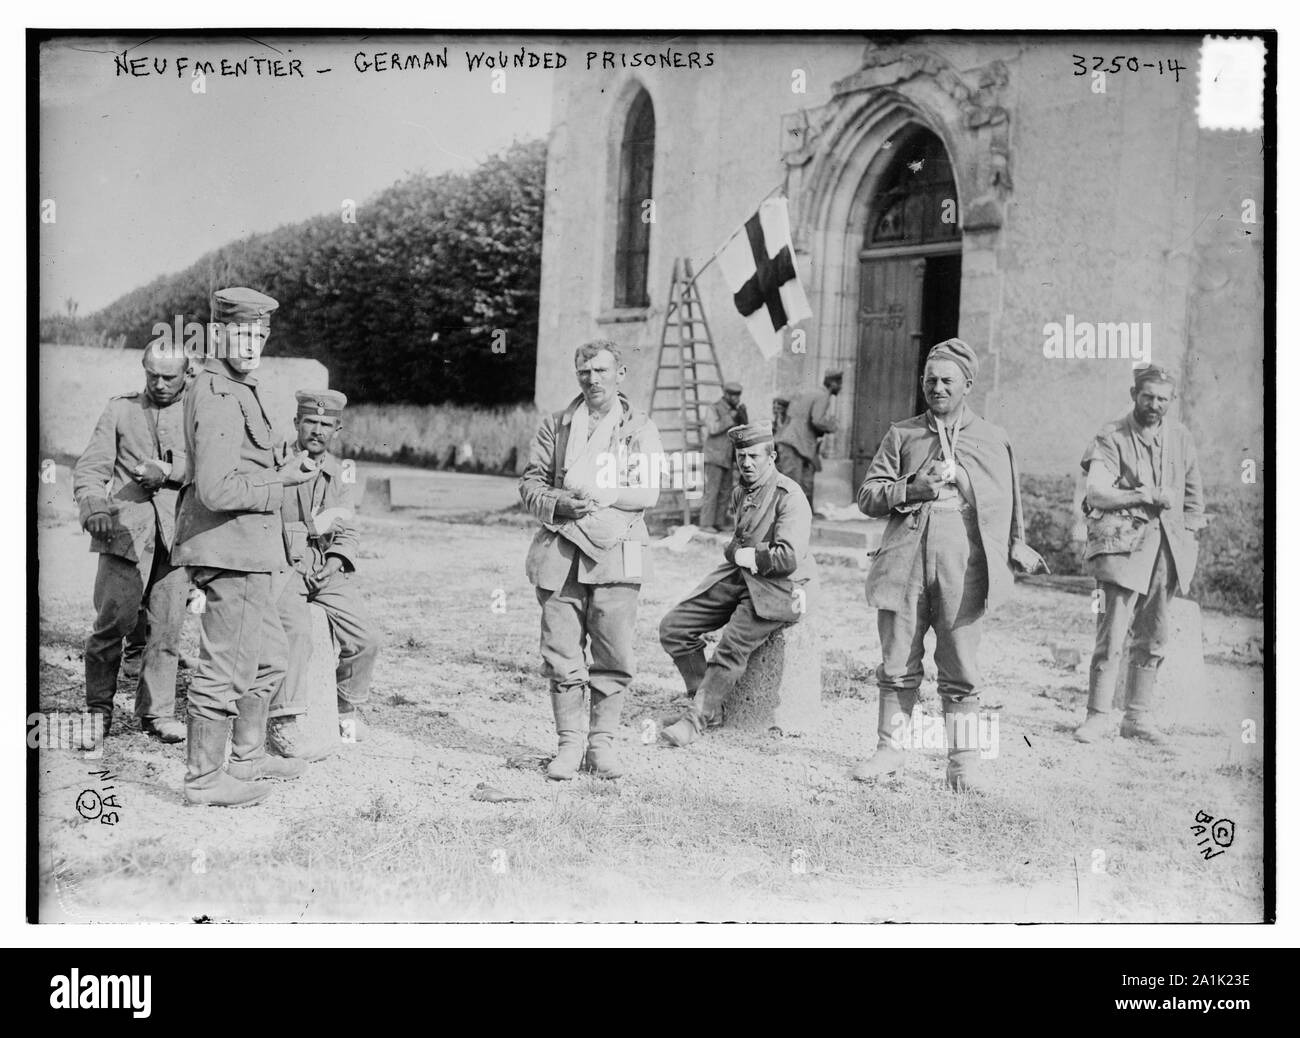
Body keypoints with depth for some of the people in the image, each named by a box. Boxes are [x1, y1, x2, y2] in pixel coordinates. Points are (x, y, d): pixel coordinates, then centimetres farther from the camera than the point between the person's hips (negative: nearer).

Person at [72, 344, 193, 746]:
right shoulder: (121, 409, 13)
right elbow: (90, 467, 7)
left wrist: (168, 472, -15)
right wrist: (93, 506, -11)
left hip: (176, 531, 1)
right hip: (126, 528, 0)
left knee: (167, 625, 0)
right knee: (113, 620, -7)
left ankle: (157, 710, 13)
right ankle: (98, 710, 8)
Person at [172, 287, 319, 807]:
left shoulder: (237, 390, 16)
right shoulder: (218, 397, -18)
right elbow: (216, 489, -26)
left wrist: (283, 470, 7)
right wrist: (280, 487, -12)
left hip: (244, 551, 11)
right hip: (227, 547, -11)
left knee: (268, 655, 21)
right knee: (225, 665, -3)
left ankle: (249, 756, 34)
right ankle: (204, 778, 8)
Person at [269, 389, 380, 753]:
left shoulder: (339, 472, 13)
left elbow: (348, 532, 13)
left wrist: (335, 563, -6)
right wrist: (314, 526, -17)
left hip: (326, 570, 5)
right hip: (282, 565, -5)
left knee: (365, 639, -6)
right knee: (297, 631, -30)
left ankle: (347, 707, 19)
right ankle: (283, 723, -24)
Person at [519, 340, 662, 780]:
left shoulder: (640, 428, 10)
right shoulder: (555, 426, 14)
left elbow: (650, 491, -1)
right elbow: (530, 483, 10)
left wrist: (605, 496, -16)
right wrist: (558, 502, -10)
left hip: (616, 553, -1)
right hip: (560, 552, 1)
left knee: (614, 656, -1)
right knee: (562, 654, 0)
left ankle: (602, 742, 11)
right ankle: (570, 742, 9)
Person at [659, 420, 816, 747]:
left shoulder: (789, 496, -10)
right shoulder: (740, 493, 16)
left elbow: (788, 558, -19)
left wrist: (747, 556, -7)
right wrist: (737, 554, -1)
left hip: (775, 587, -8)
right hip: (737, 576, 8)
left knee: (734, 643, -29)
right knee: (673, 626, -3)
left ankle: (696, 720, -22)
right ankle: (709, 704, 4)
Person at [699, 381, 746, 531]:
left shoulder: (734, 410, 13)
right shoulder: (713, 408, -7)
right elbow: (713, 428, -21)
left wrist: (743, 416, -8)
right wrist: (730, 417, -19)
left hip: (727, 458, 7)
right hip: (714, 457, -7)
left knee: (725, 492, 5)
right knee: (712, 490, -10)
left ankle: (718, 524, 8)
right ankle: (706, 524, -9)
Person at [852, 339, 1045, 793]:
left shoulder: (993, 440, 13)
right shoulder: (901, 435, 14)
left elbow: (1008, 505, 20)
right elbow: (867, 496, 9)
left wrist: (1016, 548, 10)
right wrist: (911, 491, -7)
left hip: (964, 564, -1)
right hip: (905, 560, 1)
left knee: (960, 670, 0)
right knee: (898, 665, 3)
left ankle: (963, 763, 8)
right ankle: (890, 747, 16)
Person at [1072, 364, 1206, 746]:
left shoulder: (1180, 436, 12)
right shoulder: (1112, 437, -3)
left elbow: (1193, 493, 20)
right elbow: (1096, 492, -14)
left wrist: (1189, 537, 10)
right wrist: (1145, 496, -22)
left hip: (1167, 544, 5)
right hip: (1123, 542, -5)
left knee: (1153, 638, 8)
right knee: (1113, 635, -10)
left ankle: (1138, 716, 17)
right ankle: (1098, 714, -1)